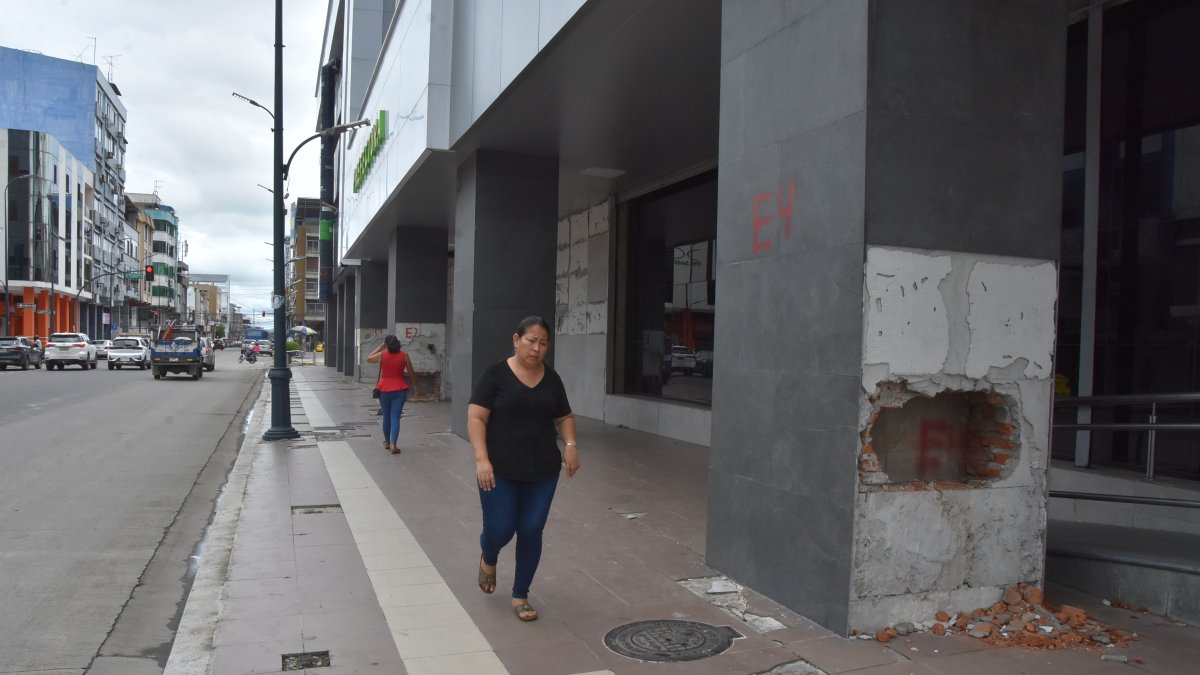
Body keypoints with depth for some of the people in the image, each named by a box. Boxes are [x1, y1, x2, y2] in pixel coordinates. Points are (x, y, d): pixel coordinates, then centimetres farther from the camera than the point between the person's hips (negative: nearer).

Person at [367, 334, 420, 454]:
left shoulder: (382, 355, -5)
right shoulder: (404, 355, -4)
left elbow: (368, 359, 15)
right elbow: (411, 373, 3)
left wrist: (381, 347, 16)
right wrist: (416, 387, 15)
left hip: (384, 390, 1)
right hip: (399, 390, -1)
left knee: (387, 417, 16)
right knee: (395, 417, -2)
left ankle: (387, 442, 30)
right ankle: (393, 445, -13)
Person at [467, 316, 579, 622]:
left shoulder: (551, 378, 6)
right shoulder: (496, 374, -7)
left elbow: (564, 417, 15)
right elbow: (476, 417, -10)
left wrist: (570, 444, -4)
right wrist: (482, 459, -20)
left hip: (542, 471, 3)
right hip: (500, 470, -3)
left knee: (531, 532, 4)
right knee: (500, 529, -1)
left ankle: (520, 596, 21)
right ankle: (488, 558, 36)